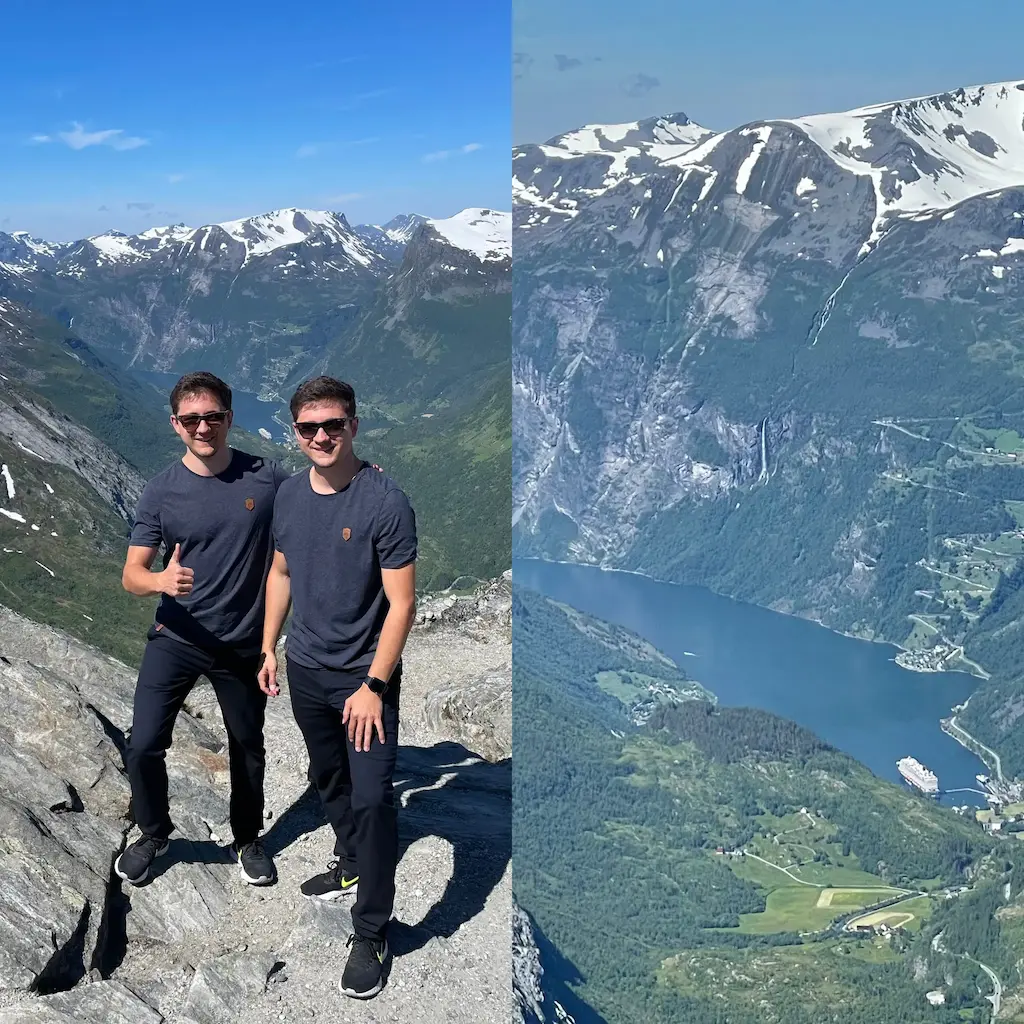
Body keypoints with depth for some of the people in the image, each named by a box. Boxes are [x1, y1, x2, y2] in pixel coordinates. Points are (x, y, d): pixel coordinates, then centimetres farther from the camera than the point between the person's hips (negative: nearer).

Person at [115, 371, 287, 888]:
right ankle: (153, 833, 28)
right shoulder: (161, 491, -8)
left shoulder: (266, 477, -8)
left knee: (248, 748, 15)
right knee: (143, 748, -2)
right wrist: (160, 580, -33)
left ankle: (247, 840, 40)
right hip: (175, 639, 0)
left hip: (243, 645, 0)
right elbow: (131, 574, -9)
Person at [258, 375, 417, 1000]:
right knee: (330, 780, 22)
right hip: (306, 670, 6)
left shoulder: (385, 503, -19)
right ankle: (352, 866, 46)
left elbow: (402, 603, -18)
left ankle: (372, 932, 7)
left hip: (365, 676, -6)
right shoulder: (289, 496, 0)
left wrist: (373, 686, -20)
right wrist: (270, 649, 14)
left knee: (372, 798, -6)